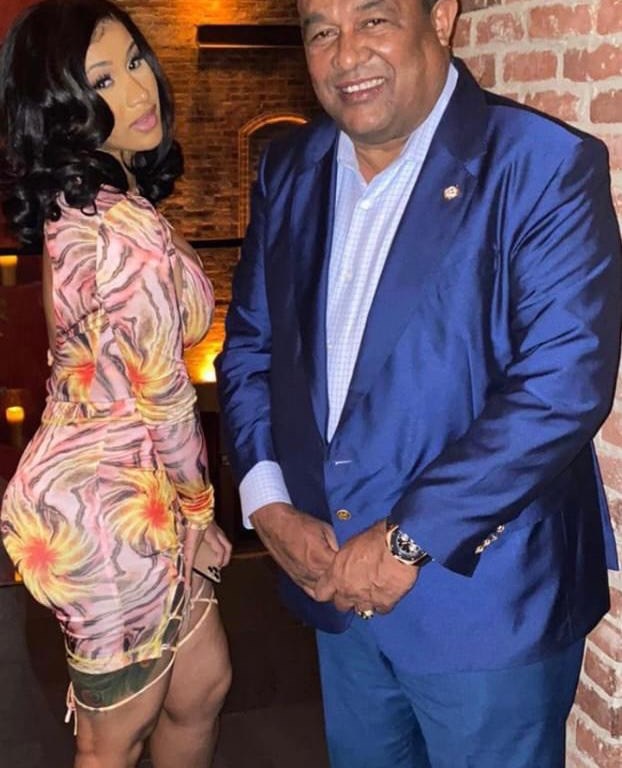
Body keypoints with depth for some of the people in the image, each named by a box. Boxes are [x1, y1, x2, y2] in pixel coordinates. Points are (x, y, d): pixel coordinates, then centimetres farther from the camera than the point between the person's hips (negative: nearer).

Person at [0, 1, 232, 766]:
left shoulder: (73, 206, 5)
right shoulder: (131, 231, -25)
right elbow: (162, 394, -18)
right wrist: (199, 510, 1)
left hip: (81, 473, 9)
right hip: (112, 504, -9)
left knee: (203, 683, 23)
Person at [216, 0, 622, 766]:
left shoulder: (546, 166, -14)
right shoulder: (289, 170, 4)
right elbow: (249, 343, 9)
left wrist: (409, 540, -19)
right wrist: (267, 504, -5)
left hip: (485, 595, -5)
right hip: (334, 578, 5)